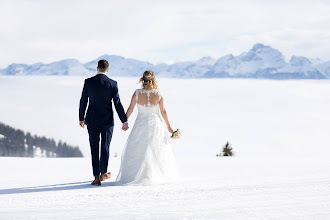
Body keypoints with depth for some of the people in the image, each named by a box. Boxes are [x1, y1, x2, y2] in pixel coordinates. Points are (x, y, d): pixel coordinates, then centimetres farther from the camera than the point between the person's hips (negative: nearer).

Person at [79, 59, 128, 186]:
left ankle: (97, 177, -3)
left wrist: (81, 118, 12)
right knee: (105, 147, 14)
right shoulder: (112, 84, -7)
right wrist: (124, 121, 0)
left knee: (94, 148, 2)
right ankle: (103, 173, 28)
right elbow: (117, 103, -6)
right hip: (107, 121, 0)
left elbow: (83, 101, 0)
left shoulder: (88, 82, -5)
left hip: (92, 121, 0)